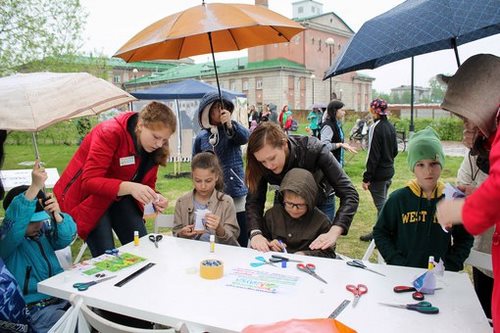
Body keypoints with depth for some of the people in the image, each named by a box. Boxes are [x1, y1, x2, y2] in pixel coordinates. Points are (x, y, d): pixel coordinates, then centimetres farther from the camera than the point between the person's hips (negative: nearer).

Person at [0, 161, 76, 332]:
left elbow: (67, 237, -7)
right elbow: (14, 223, -31)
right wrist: (35, 186, -43)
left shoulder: (43, 230, 9)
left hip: (62, 296, 6)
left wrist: (56, 214, -28)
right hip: (35, 308, -6)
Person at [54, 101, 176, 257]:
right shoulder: (110, 133, -27)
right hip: (86, 197, -5)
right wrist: (130, 187, -45)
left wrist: (154, 198, -23)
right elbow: (89, 182, -33)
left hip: (119, 198, 6)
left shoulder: (154, 148, -7)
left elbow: (147, 184, 0)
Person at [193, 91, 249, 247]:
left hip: (237, 195, -1)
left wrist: (230, 124, -42)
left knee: (241, 245, 2)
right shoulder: (201, 138, 4)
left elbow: (245, 137, -24)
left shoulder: (232, 130, 0)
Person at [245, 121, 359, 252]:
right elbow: (254, 200, -25)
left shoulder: (313, 149, -37)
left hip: (320, 202, -2)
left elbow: (349, 194, -37)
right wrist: (255, 233, -44)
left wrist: (334, 233, -51)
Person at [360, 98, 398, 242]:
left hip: (378, 174, -9)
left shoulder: (376, 128, -18)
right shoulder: (390, 126, 7)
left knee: (381, 205, -1)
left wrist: (367, 178, -17)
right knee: (382, 202, 17)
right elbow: (395, 150, 15)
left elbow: (373, 155, -20)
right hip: (389, 172, 9)